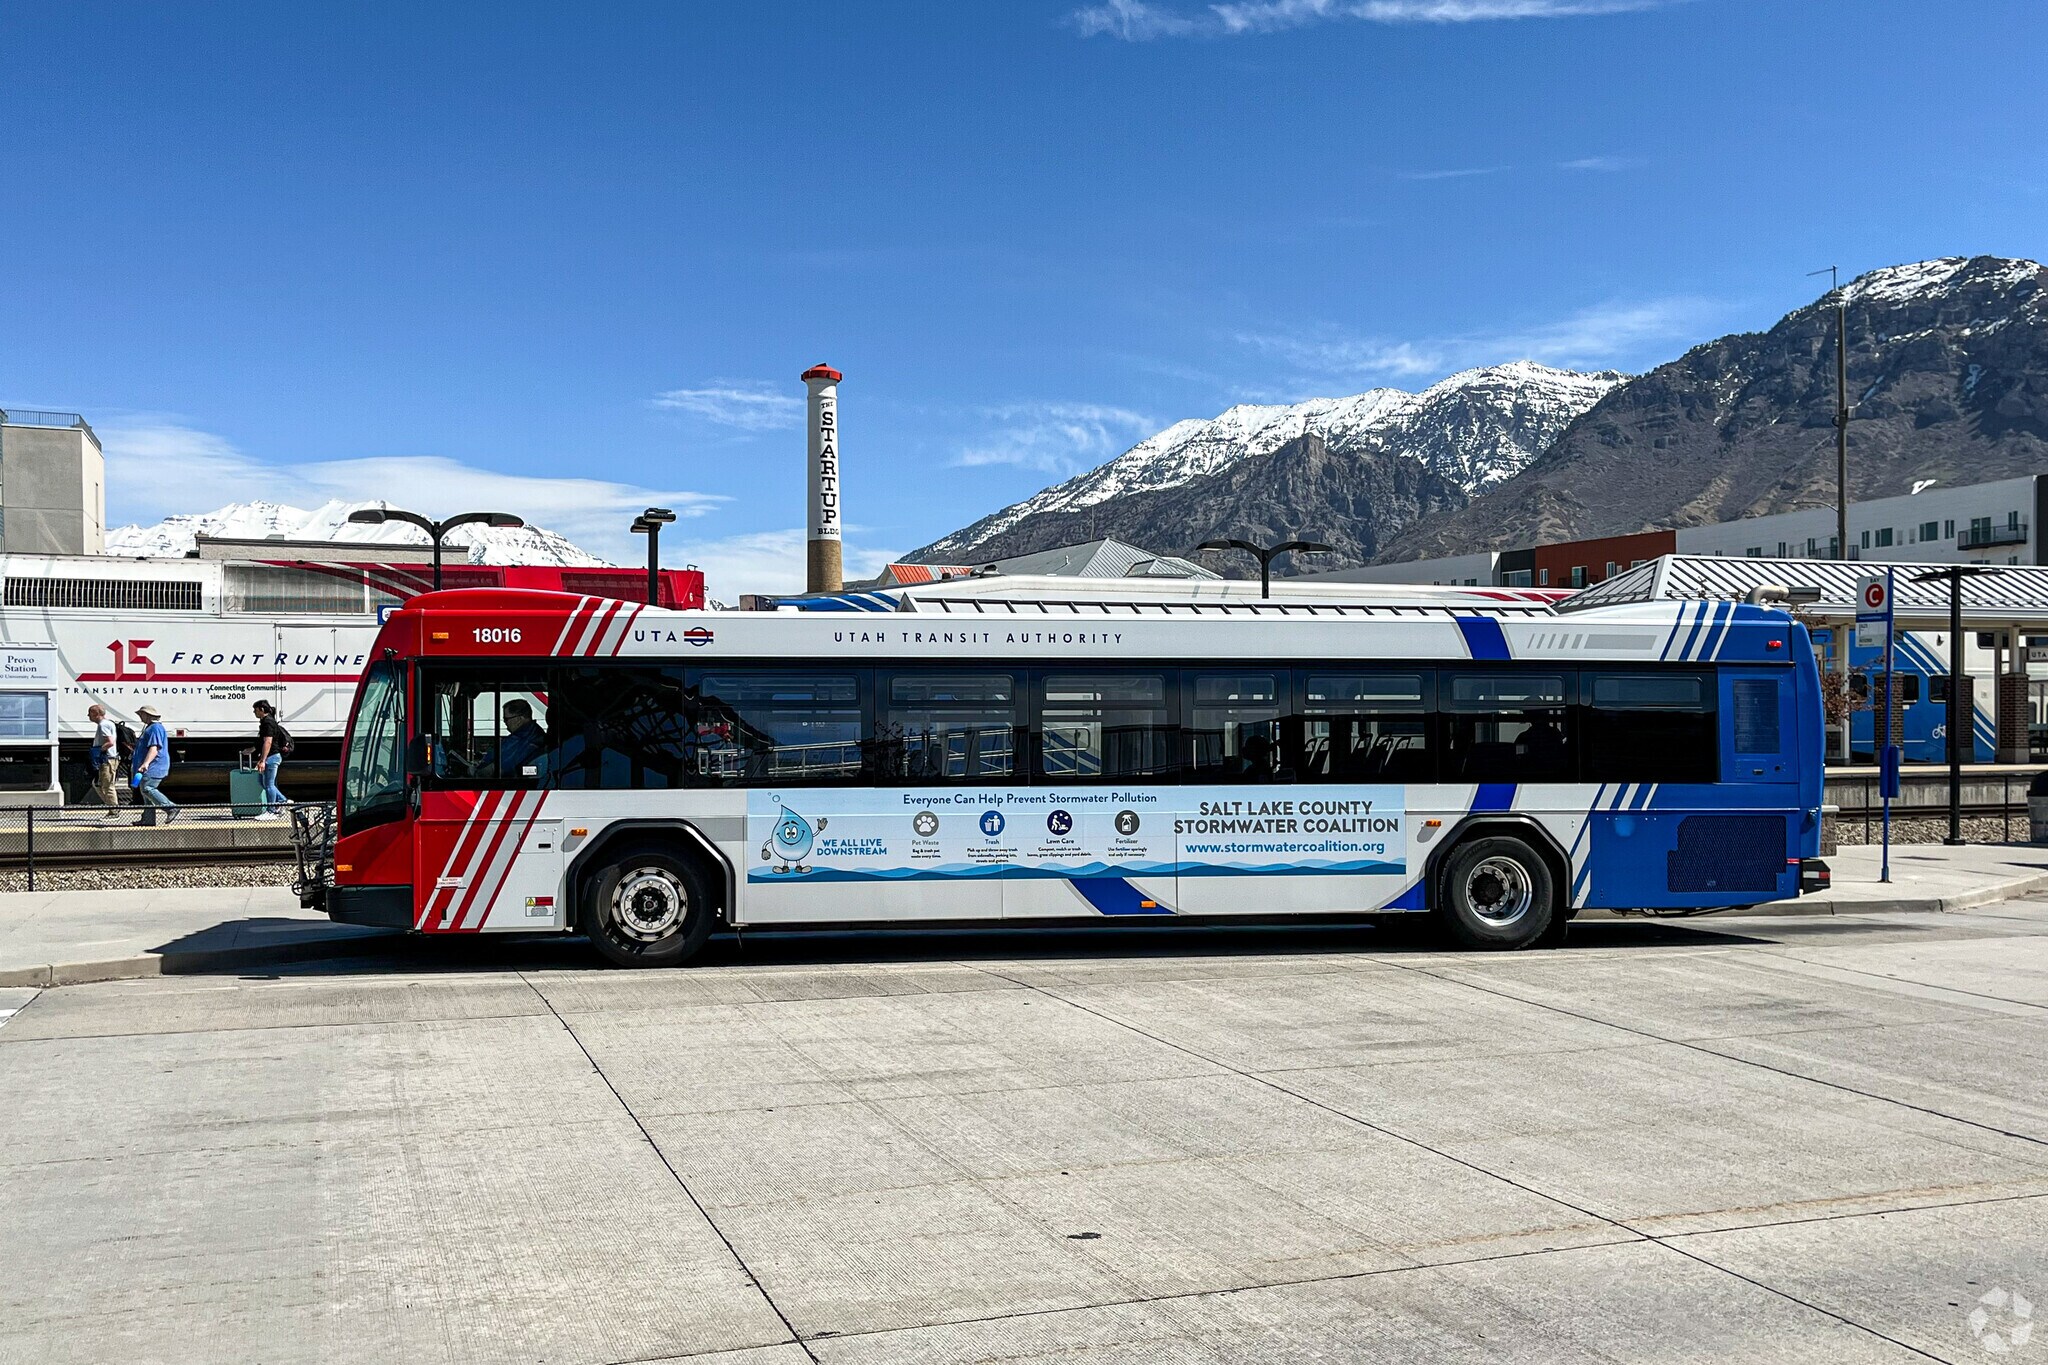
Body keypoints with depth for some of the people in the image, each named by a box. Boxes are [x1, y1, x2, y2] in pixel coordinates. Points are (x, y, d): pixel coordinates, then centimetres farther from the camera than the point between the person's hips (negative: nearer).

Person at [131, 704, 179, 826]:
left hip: (154, 767, -11)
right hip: (150, 768, 11)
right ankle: (148, 819, 11)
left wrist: (146, 763, -34)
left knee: (147, 789, -20)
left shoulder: (155, 728, -13)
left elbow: (154, 748, -25)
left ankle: (171, 808, -19)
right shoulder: (150, 727, 22)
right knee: (145, 790, 10)